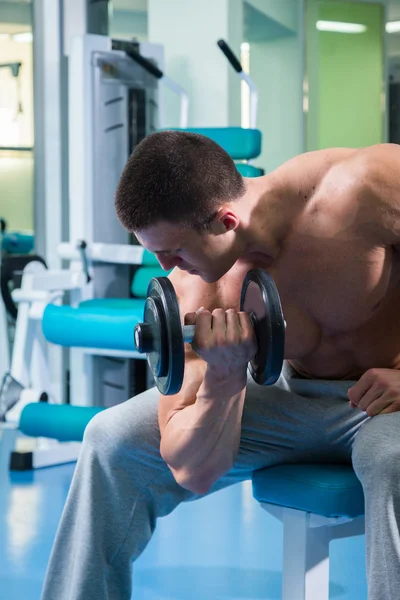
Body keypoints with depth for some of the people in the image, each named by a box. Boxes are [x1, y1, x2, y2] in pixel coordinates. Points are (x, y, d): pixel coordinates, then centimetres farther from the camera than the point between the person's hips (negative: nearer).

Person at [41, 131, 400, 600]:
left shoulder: (360, 185, -31)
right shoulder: (194, 291, -18)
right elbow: (193, 471, -16)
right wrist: (223, 375, -35)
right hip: (295, 397, 4)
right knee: (113, 441, -5)